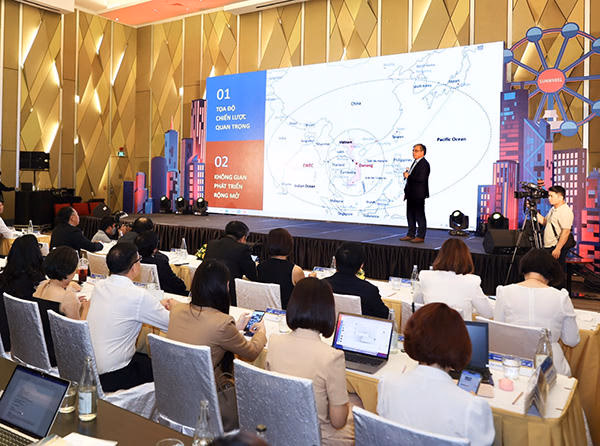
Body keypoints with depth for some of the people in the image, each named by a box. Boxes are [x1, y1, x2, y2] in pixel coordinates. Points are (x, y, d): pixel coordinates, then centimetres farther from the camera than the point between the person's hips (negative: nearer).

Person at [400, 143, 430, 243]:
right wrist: (407, 174, 8)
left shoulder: (424, 164, -14)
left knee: (419, 216, -1)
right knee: (410, 215, 14)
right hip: (411, 195, 10)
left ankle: (420, 236, 6)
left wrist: (408, 176, -19)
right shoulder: (415, 162, 16)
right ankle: (411, 234, 23)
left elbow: (421, 178, -24)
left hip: (418, 195, -10)